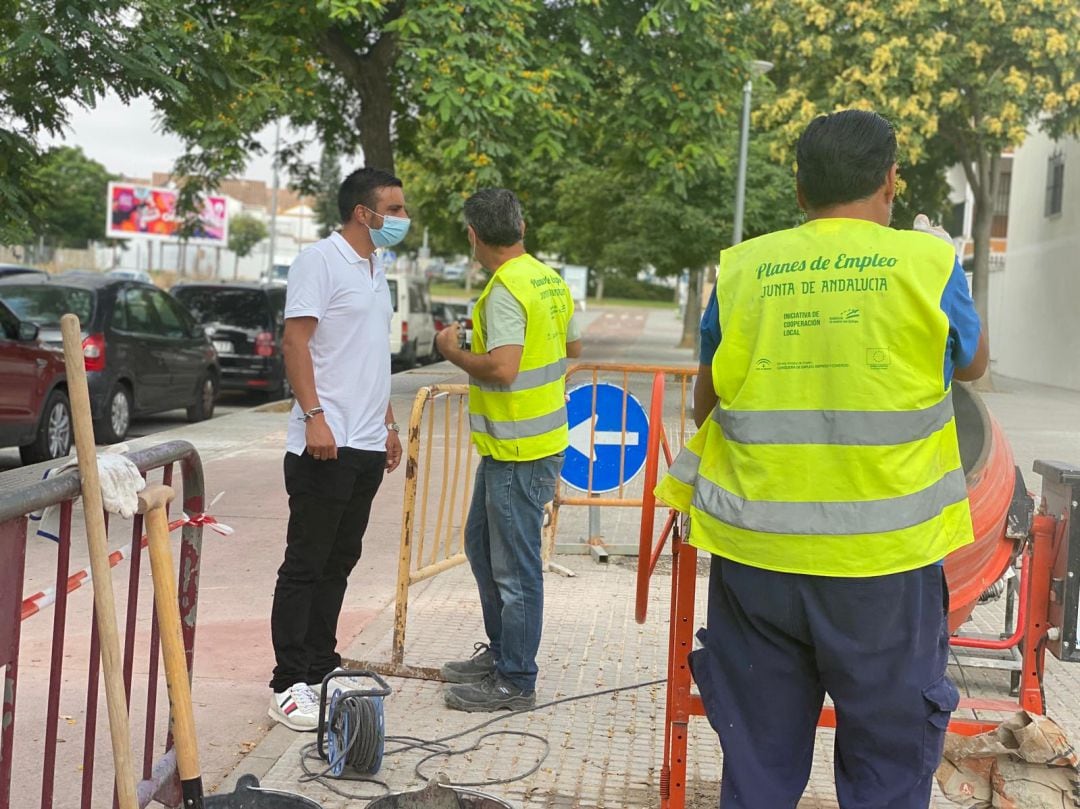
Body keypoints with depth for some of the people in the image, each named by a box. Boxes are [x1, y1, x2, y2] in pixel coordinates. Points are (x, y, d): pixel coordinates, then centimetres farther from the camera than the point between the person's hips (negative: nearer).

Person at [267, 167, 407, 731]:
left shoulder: (375, 269, 19)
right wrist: (315, 416, -23)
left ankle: (321, 669, 21)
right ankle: (289, 685, 1)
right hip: (326, 445, -9)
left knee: (339, 562, 13)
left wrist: (388, 424, 22)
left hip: (367, 446, 9)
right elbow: (296, 340, -15)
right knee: (306, 565, -4)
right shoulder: (321, 261, -8)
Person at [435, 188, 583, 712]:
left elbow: (502, 369, -29)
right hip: (524, 443, 10)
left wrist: (453, 352, -13)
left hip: (518, 451, -10)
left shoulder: (506, 290, -20)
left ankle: (515, 682, 8)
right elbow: (573, 345, 19)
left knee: (515, 567, -1)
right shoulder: (549, 279, 9)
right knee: (482, 545, 22)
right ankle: (500, 651, 34)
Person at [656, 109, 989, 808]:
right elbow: (973, 363, 15)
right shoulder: (926, 263, -5)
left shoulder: (742, 270, 1)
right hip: (883, 563, -2)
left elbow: (705, 404, 11)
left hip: (758, 558, 3)